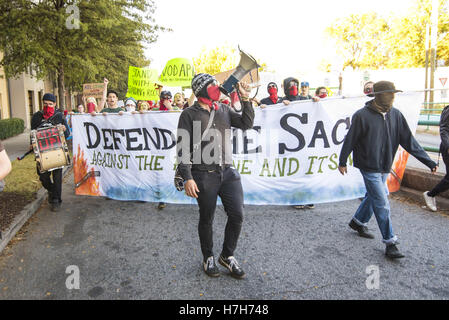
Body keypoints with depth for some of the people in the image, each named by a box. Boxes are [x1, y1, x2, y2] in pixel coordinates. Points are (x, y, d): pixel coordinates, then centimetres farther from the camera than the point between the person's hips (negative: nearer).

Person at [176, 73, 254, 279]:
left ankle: (227, 256, 26)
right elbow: (183, 148, -6)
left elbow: (246, 124, 8)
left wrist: (246, 99, -1)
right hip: (204, 175, -4)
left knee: (237, 215, 4)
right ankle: (208, 258, 32)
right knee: (206, 219, 9)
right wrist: (187, 178, -14)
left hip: (228, 172, 4)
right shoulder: (189, 114, -2)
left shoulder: (224, 110, 13)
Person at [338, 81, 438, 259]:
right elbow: (350, 140, -7)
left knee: (374, 196, 19)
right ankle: (390, 243, 4)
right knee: (382, 204, -5)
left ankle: (358, 222, 41)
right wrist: (342, 162, -1)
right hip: (369, 167, -6)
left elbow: (408, 140, 1)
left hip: (384, 167, 6)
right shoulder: (362, 116, -15)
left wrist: (428, 161, -2)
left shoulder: (395, 115, 0)